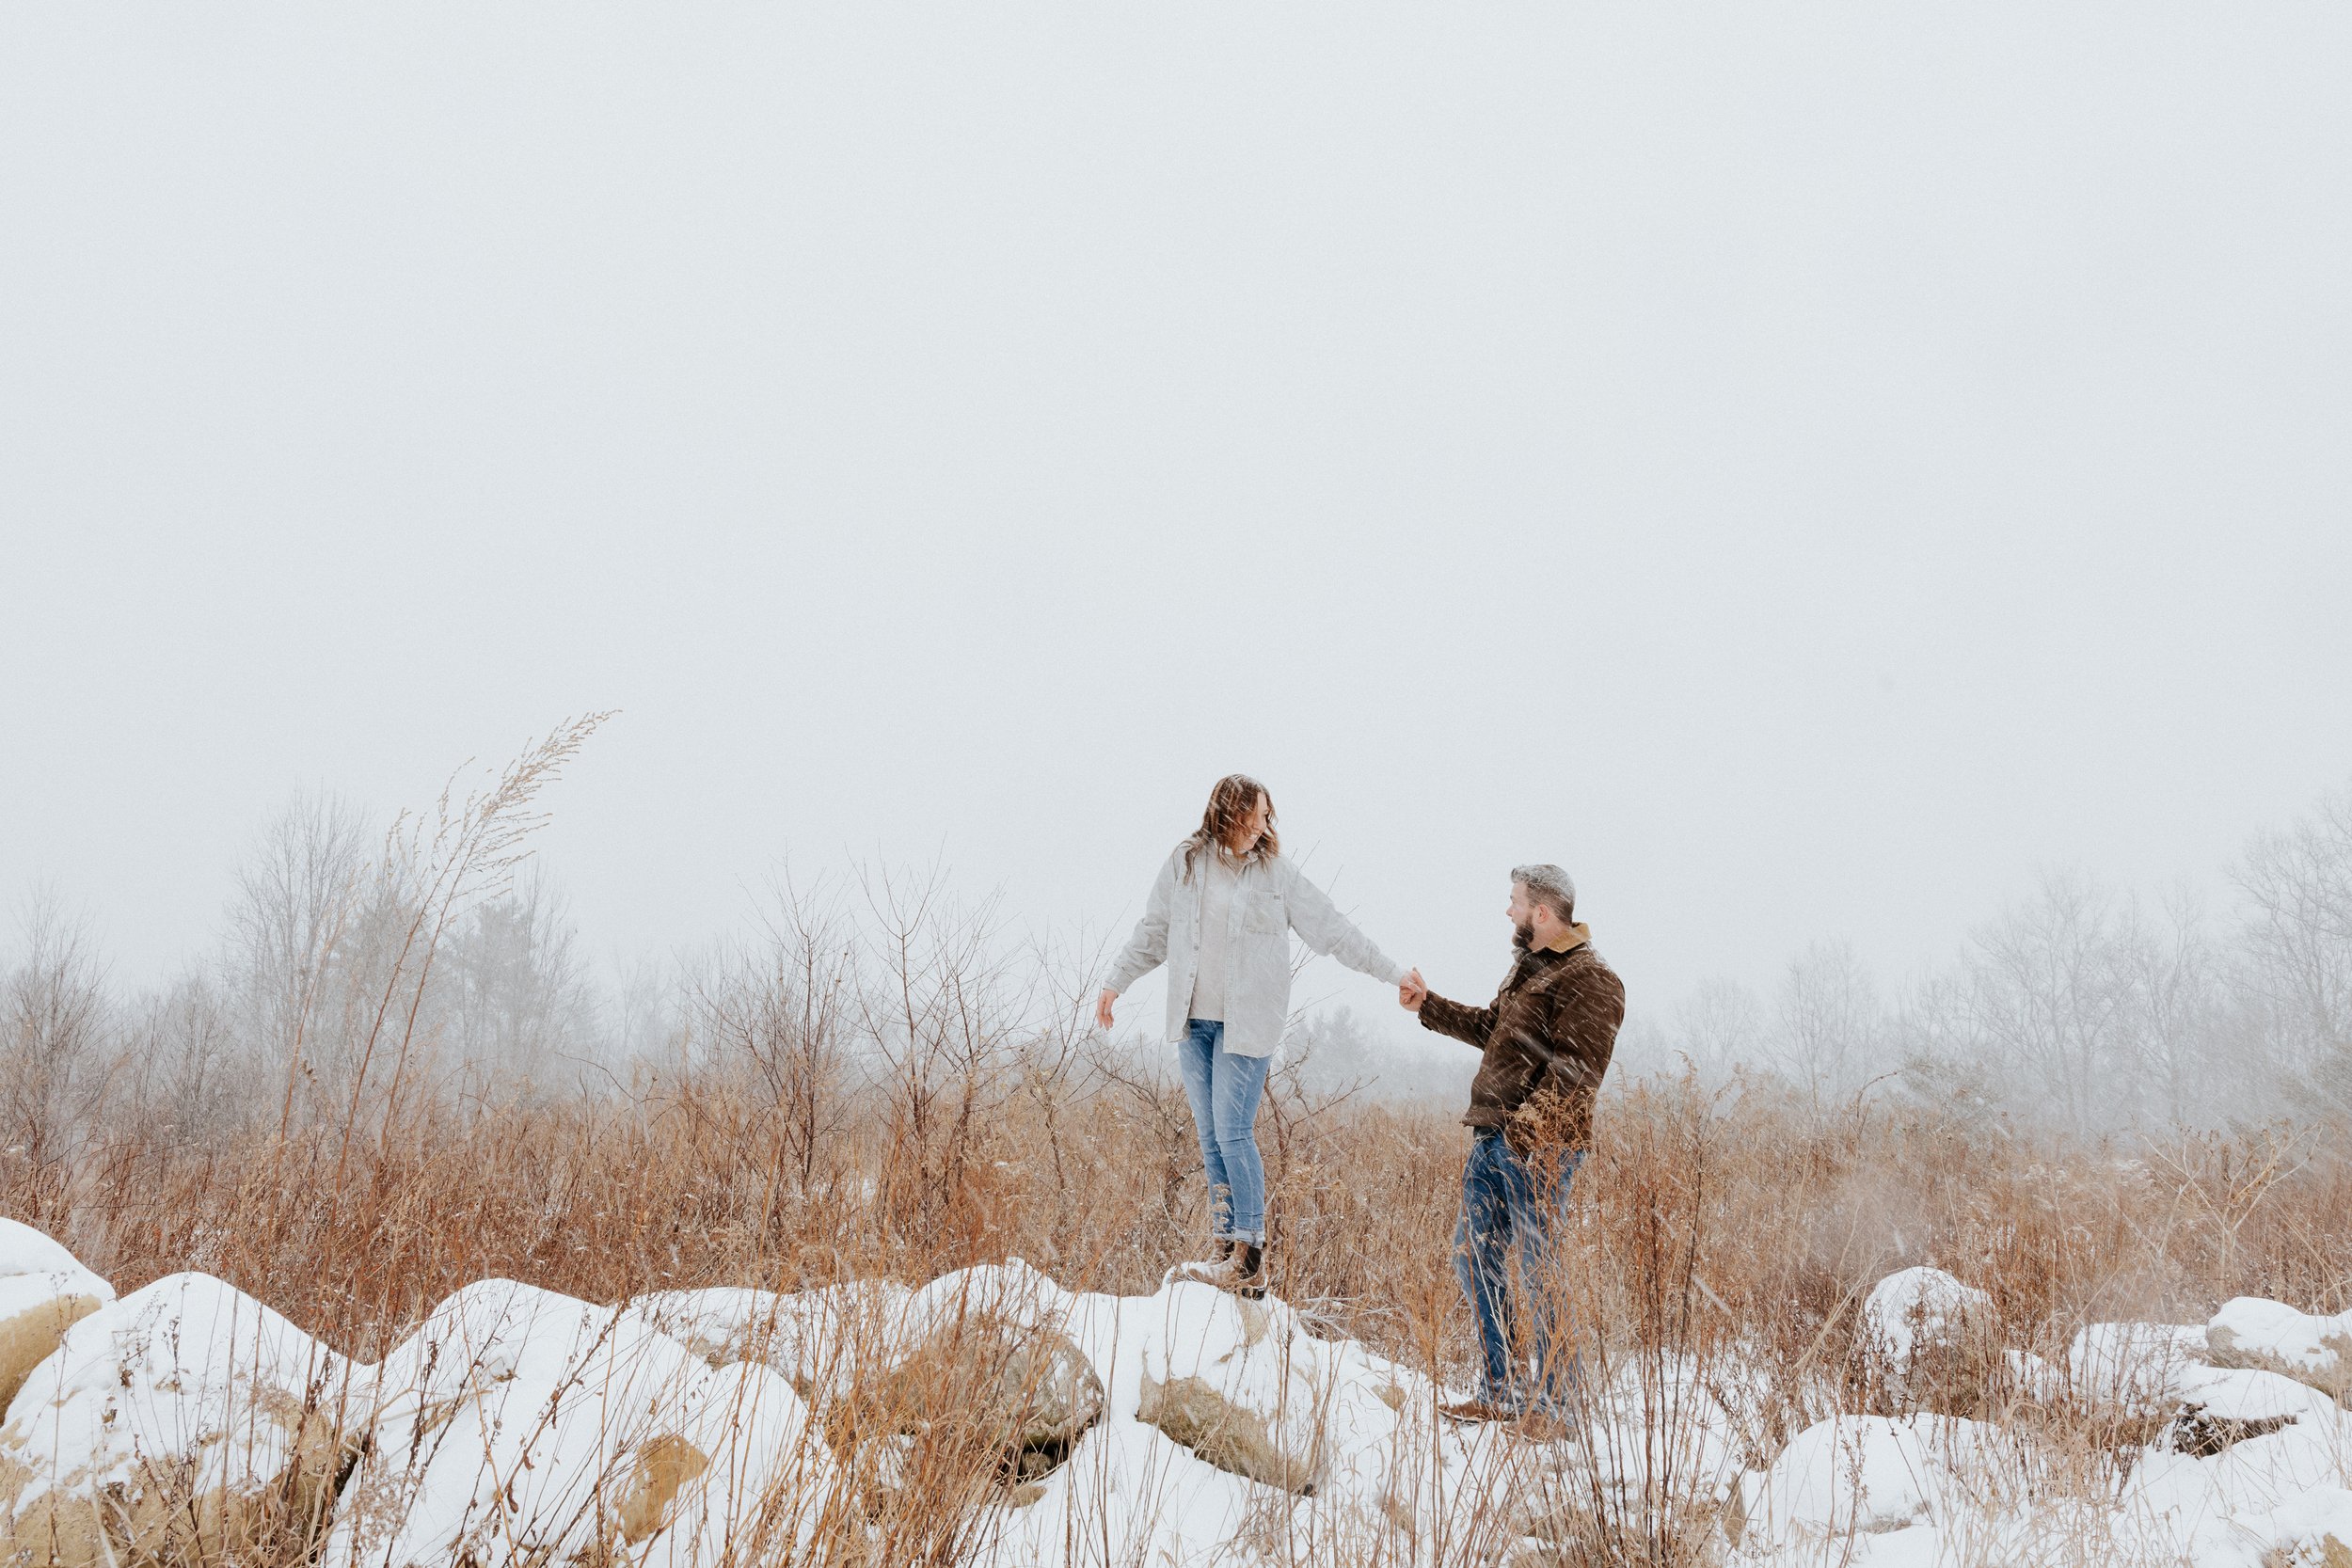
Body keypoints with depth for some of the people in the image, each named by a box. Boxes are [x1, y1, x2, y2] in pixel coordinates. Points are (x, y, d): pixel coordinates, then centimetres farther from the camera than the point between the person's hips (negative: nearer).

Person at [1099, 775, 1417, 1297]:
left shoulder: (1275, 874, 0)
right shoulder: (1184, 864, 5)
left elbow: (1332, 930, 2)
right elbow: (1152, 933, 16)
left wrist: (1393, 971, -1)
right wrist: (1116, 981, 17)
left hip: (1246, 1025, -3)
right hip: (1193, 1020, 4)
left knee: (1233, 1133, -10)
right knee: (1210, 1138, 5)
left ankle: (1250, 1259, -7)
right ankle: (1225, 1249, 10)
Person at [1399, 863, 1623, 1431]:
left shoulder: (1592, 980, -11)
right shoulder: (1529, 966, 20)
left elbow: (1574, 1069, -20)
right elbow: (1489, 1028, 35)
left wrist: (1529, 1124, -28)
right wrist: (1428, 1004, 36)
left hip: (1539, 1147, -10)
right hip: (1491, 1137, 10)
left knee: (1535, 1269, -7)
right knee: (1474, 1256, 11)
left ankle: (1550, 1403, 2)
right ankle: (1498, 1392, 20)